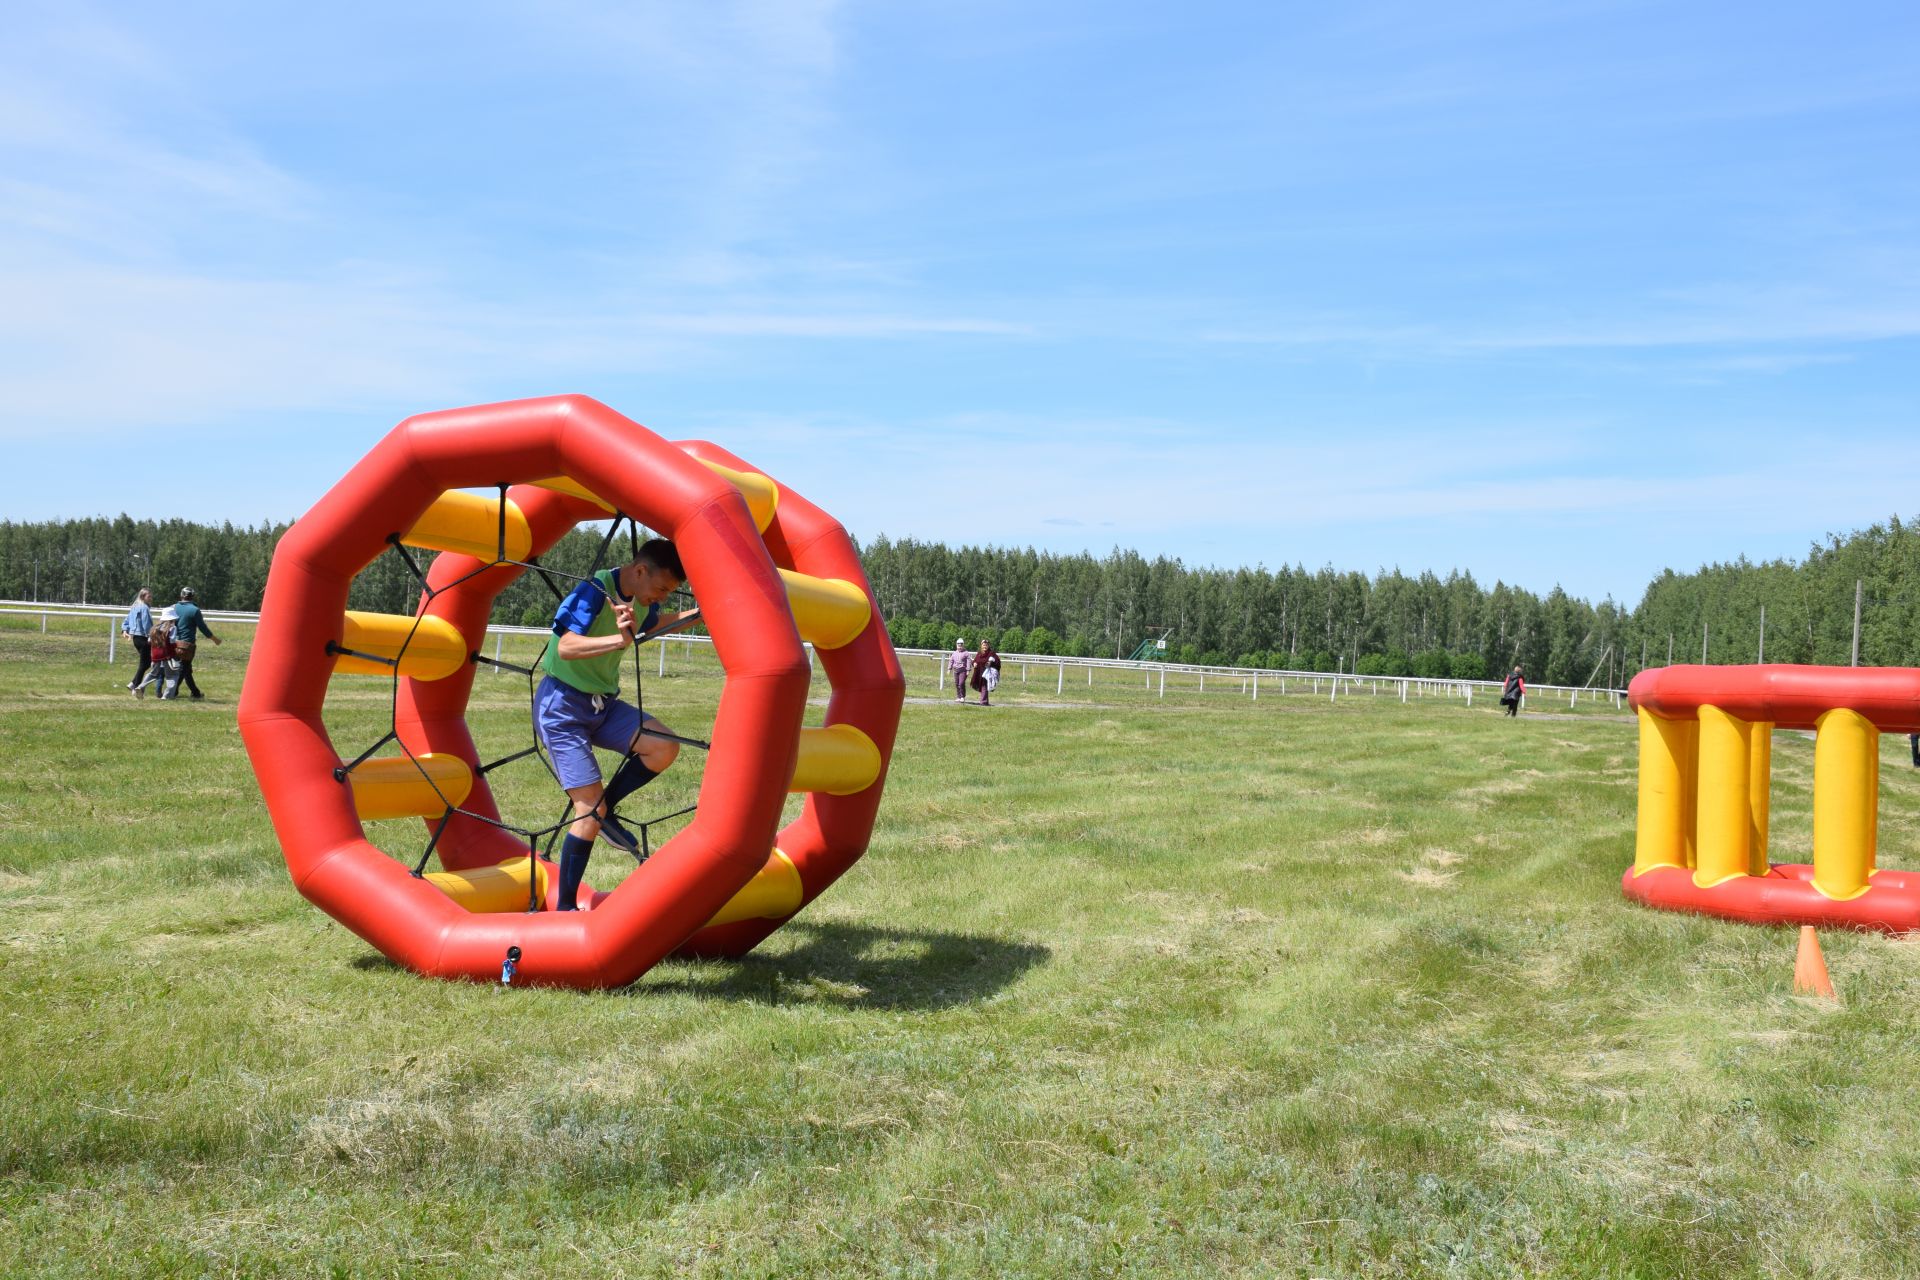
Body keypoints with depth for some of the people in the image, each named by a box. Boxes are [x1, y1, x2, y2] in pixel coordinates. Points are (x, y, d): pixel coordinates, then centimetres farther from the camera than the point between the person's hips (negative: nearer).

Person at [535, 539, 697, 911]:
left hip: (603, 703, 7)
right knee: (590, 810, -11)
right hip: (563, 705, -7)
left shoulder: (643, 601, 3)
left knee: (664, 746, -18)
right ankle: (565, 909, 1)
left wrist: (696, 614, 14)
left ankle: (605, 810, 4)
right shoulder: (593, 591, -22)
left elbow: (653, 624, 28)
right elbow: (565, 646, -36)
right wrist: (621, 640, -49)